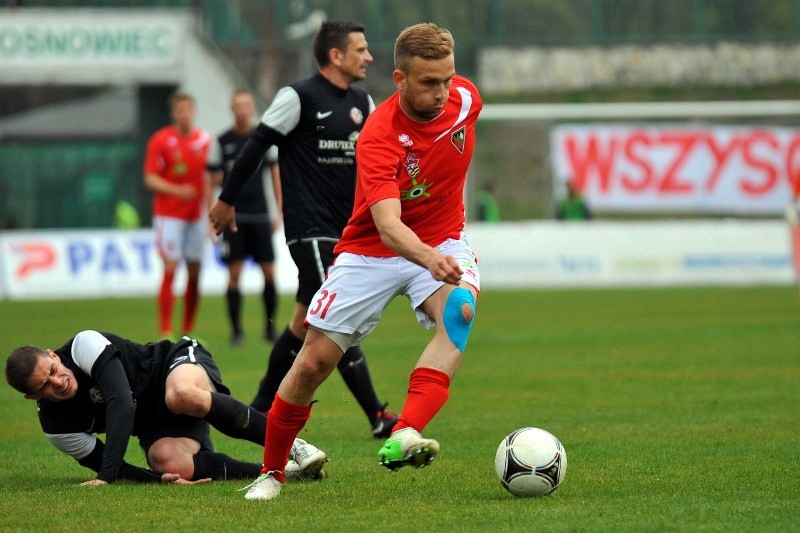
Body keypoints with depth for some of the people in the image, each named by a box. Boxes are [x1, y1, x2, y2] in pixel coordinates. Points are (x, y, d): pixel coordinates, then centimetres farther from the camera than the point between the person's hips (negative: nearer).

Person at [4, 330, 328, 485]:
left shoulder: (84, 346, -24)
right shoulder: (56, 426, -10)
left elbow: (121, 404, -35)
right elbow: (103, 464, -6)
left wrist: (106, 476, -43)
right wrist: (159, 478, -26)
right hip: (155, 429, 4)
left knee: (181, 395, -42)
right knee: (173, 463, -34)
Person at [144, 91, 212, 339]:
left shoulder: (205, 140, 7)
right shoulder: (161, 140, -5)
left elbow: (208, 178, 14)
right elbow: (151, 179, -7)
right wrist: (177, 191, -22)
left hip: (196, 214, 4)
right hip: (169, 214, -4)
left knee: (195, 272, 6)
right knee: (170, 269, -11)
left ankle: (189, 329, 15)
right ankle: (165, 331, -11)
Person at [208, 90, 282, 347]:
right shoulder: (221, 142, 5)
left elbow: (276, 175, 10)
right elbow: (212, 179, 10)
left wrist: (280, 212, 4)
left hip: (260, 215, 1)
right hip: (233, 216, -1)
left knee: (269, 272, -2)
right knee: (234, 274, -4)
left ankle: (270, 326, 11)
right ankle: (236, 330, 2)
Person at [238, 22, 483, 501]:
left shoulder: (465, 98, -12)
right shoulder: (378, 138, -28)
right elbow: (388, 226, -41)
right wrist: (428, 259, -61)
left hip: (441, 242, 3)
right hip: (372, 251, -3)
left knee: (459, 312, -32)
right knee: (314, 362, -2)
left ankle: (405, 437, -45)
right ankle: (272, 472, 21)